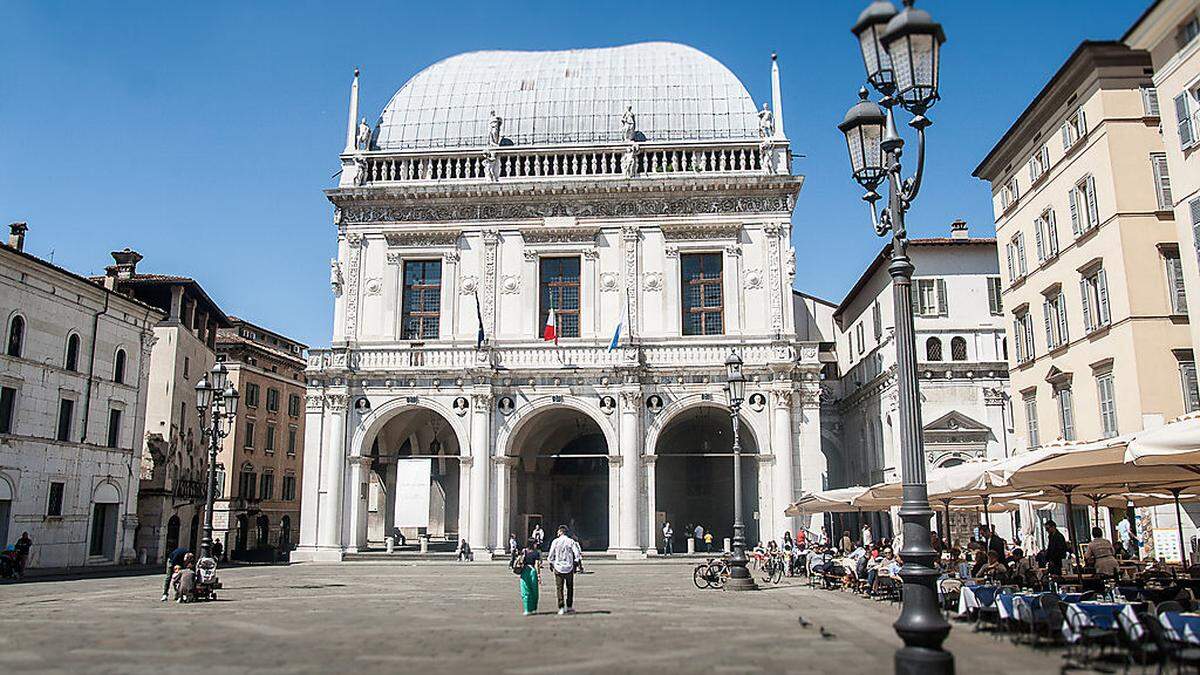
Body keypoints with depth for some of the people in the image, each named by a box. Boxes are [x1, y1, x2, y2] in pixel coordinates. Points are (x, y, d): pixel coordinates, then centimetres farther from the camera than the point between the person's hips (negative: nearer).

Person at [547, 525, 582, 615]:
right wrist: (577, 563, 5)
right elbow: (577, 554, -7)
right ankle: (569, 607, 14)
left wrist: (551, 564, 15)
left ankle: (561, 608, 0)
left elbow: (551, 555, 1)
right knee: (569, 588, 13)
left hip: (558, 567, 0)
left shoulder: (555, 541, -2)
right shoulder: (571, 541, -3)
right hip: (569, 567, 0)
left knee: (559, 588, 5)